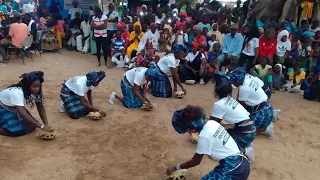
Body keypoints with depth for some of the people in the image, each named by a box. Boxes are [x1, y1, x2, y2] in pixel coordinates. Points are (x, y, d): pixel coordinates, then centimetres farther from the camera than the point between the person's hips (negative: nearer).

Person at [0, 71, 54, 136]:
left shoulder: (35, 92, -17)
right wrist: (42, 126, -50)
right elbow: (23, 114, -44)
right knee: (19, 130, -24)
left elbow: (41, 108, -11)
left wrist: (46, 124, -25)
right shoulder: (17, 93, -37)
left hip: (13, 109, 7)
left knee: (31, 125, -6)